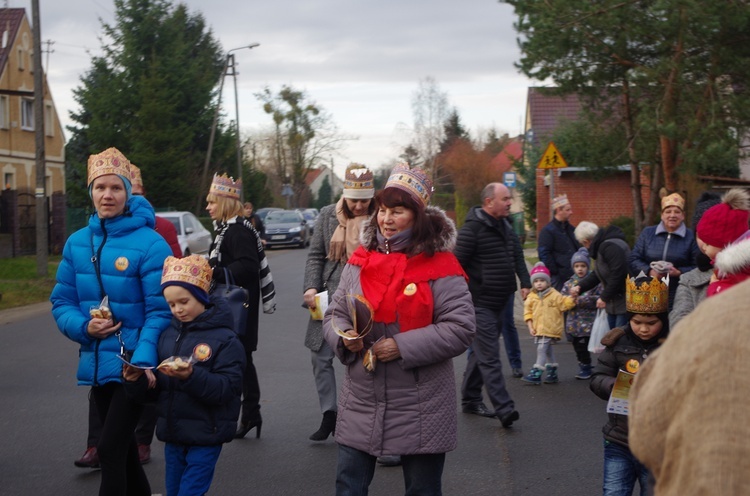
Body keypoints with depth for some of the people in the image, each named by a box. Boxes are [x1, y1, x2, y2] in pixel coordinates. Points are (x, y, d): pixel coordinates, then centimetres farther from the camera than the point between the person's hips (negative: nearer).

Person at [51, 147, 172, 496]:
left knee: (110, 449, -10)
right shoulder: (77, 243, 4)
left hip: (134, 365, -6)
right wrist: (84, 326, -12)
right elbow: (62, 302, 9)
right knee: (122, 447, 19)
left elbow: (160, 310, -15)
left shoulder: (149, 243, -12)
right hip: (97, 363, 6)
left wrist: (144, 359, -27)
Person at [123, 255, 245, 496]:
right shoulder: (168, 334, 7)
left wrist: (192, 376, -31)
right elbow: (155, 386, 12)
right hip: (173, 433, 6)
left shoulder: (224, 338, -10)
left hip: (205, 437, -6)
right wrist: (137, 380, -9)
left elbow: (228, 388, -18)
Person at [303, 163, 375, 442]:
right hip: (329, 299, 3)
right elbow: (315, 255, 8)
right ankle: (329, 415, 16)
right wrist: (311, 287, -5)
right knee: (320, 356, 4)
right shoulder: (328, 215, 4)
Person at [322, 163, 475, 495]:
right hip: (360, 405, 4)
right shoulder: (360, 261, 4)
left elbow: (460, 329, -15)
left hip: (420, 409, -4)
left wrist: (403, 347, -21)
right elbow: (335, 315, 11)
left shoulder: (440, 266, -10)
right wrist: (344, 337, -12)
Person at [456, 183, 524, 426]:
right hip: (479, 304, -9)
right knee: (490, 357, -11)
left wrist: (525, 283, 18)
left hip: (498, 304, 9)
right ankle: (504, 408, -15)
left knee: (481, 353, 17)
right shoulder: (473, 227, -14)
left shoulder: (504, 227, 13)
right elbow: (457, 264, -16)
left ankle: (470, 399, 27)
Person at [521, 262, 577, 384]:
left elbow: (565, 303, -5)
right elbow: (528, 312, 8)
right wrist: (530, 326, 0)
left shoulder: (554, 295, -4)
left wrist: (572, 298, -24)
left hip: (550, 329, -6)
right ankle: (552, 374, 25)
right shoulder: (532, 297, 6)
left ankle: (536, 374, -12)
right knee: (548, 351, 15)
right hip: (538, 329, 6)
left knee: (541, 349, -13)